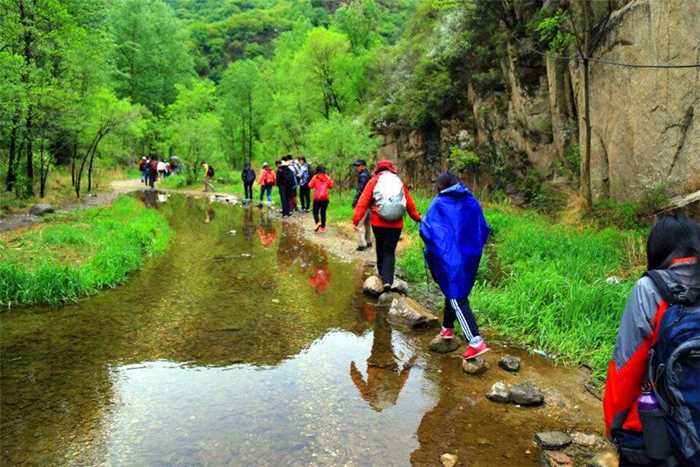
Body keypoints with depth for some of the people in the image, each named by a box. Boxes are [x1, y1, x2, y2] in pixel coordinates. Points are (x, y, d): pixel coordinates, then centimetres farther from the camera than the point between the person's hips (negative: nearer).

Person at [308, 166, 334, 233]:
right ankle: (322, 227, 12)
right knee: (323, 212, 10)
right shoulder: (327, 178, 2)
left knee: (315, 211, 9)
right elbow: (331, 186, 11)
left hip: (317, 198, -3)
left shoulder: (315, 177, -6)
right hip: (325, 198, 3)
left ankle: (317, 223, -15)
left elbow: (310, 186, -5)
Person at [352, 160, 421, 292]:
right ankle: (387, 280, -12)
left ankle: (382, 274, 29)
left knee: (380, 250, 19)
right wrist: (417, 217, 25)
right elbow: (410, 203, 11)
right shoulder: (399, 182, 8)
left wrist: (356, 218, -8)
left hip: (378, 223, 0)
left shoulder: (374, 181, 3)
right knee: (390, 252, 2)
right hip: (396, 224, 0)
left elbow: (364, 200, -6)